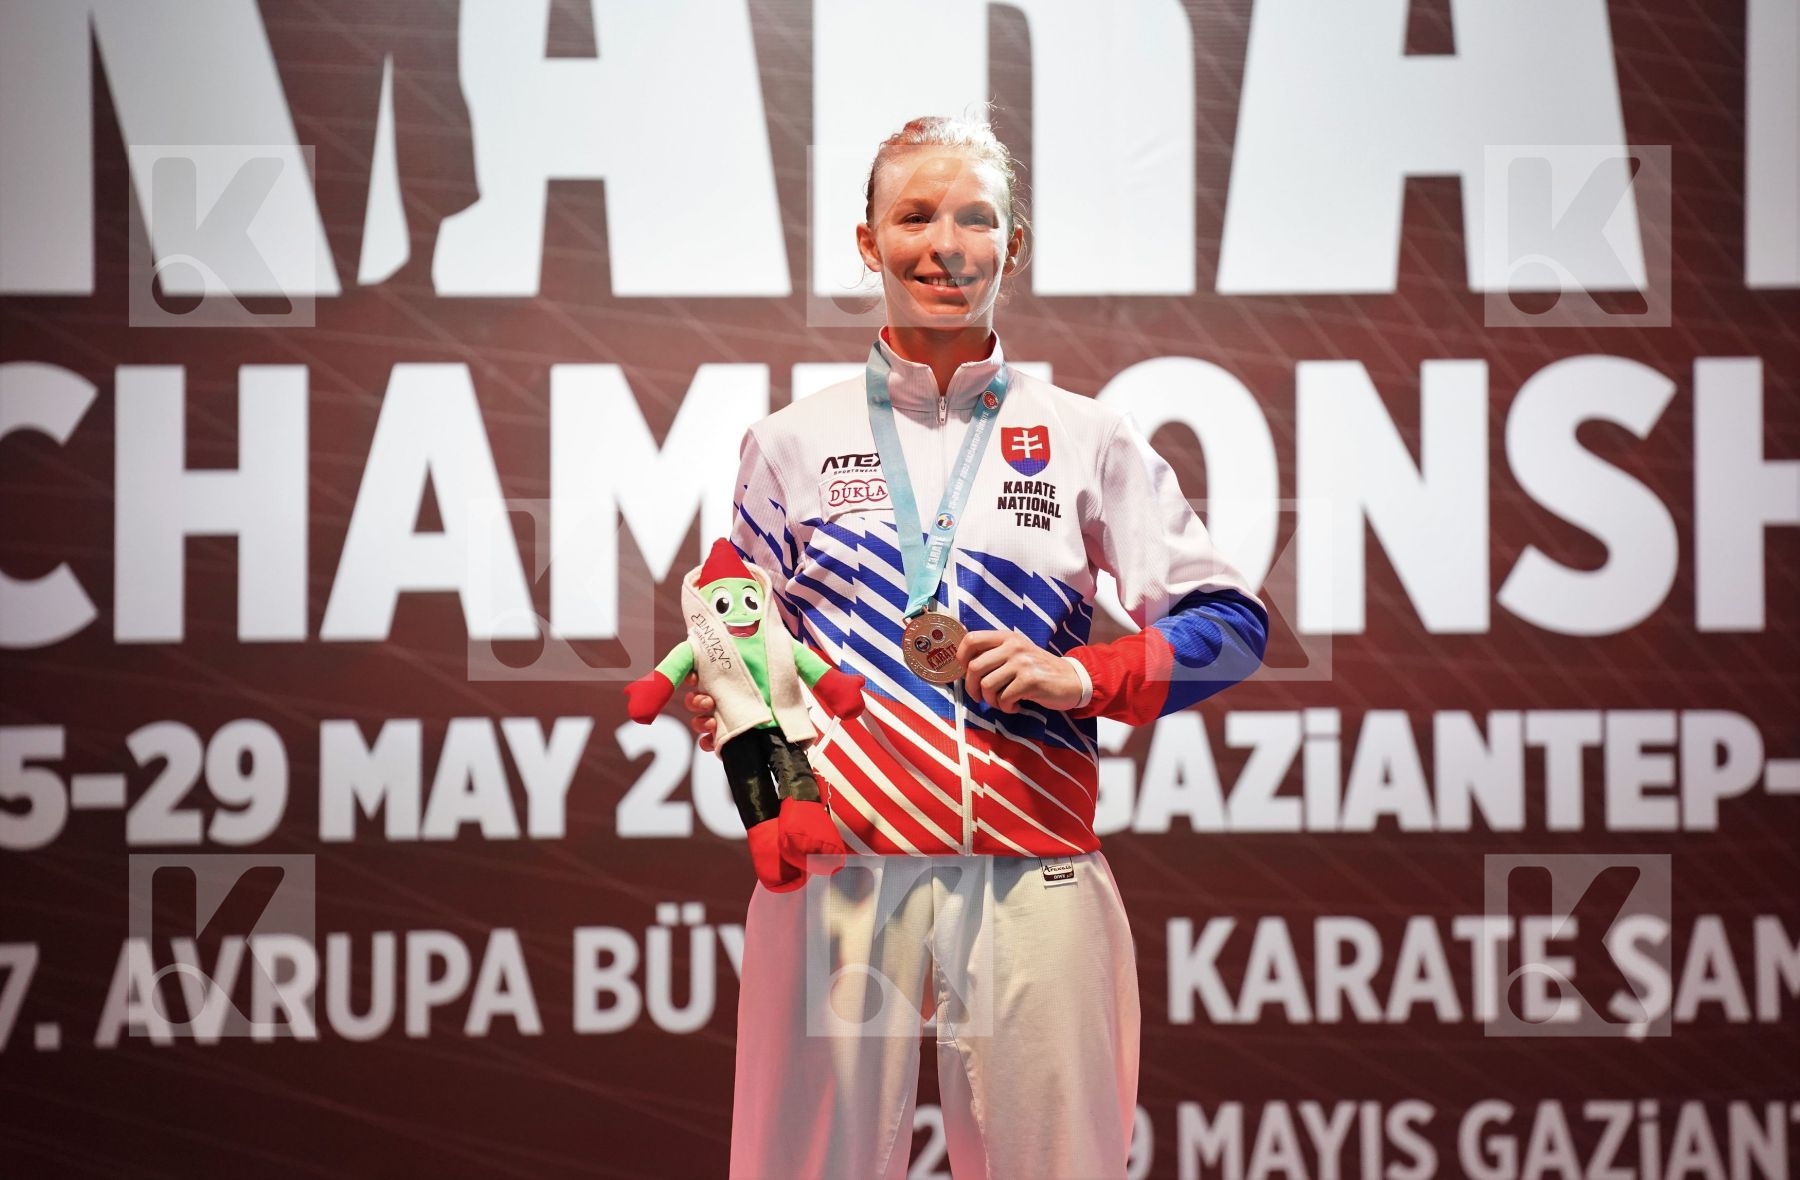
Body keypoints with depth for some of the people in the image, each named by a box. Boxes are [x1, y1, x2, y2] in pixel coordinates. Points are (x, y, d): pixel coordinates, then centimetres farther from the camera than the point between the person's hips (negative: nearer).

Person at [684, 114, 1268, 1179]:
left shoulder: (1086, 441, 9)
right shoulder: (793, 443, 12)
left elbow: (1233, 626, 9)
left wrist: (1085, 676, -6)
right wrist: (722, 709, -3)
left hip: (1030, 878, 0)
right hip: (836, 865, 0)